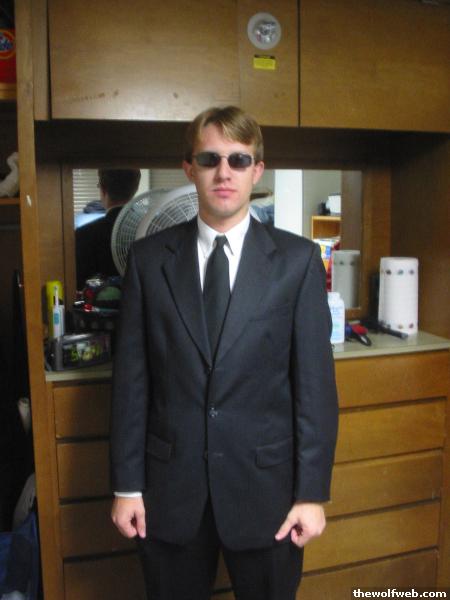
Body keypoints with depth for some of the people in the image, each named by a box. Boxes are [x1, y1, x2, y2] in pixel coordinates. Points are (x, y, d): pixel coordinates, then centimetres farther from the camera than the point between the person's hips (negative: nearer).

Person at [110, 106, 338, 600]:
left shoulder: (298, 259, -5)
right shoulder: (148, 258, -2)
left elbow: (315, 383, -5)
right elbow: (131, 377, -1)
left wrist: (312, 492, -5)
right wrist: (126, 485, 0)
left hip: (264, 484, 0)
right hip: (170, 487, 1)